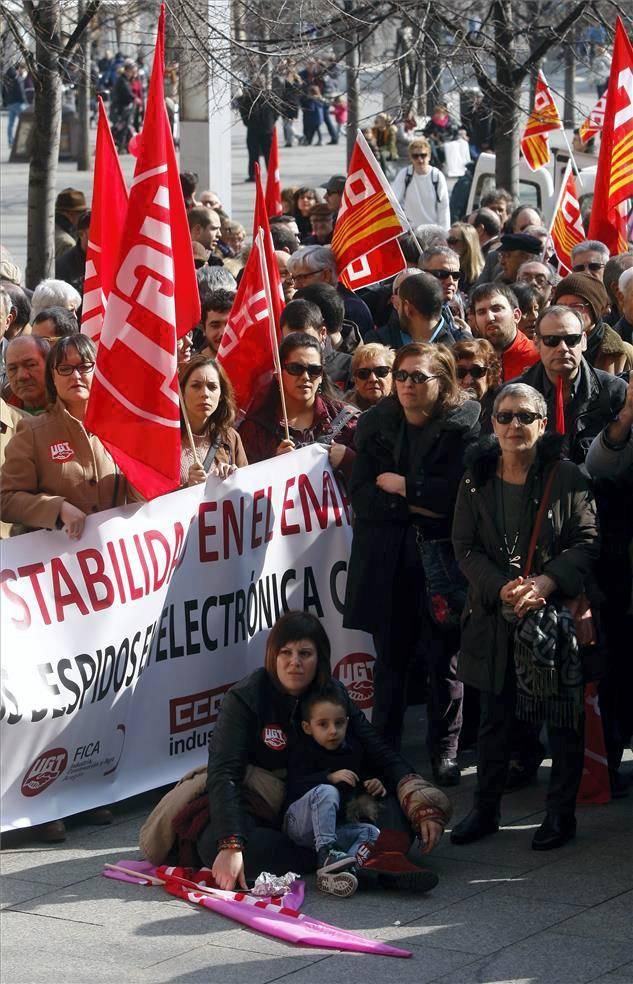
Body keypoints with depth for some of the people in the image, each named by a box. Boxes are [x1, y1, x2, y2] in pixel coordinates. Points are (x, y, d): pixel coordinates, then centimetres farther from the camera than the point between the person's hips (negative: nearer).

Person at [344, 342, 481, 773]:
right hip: (388, 561, 3)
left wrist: (400, 486, -9)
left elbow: (459, 491, -17)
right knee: (390, 659, 9)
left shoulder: (466, 423, -6)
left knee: (445, 660, 5)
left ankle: (445, 753, 15)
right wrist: (416, 504, -12)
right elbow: (361, 495, -1)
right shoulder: (375, 423, 6)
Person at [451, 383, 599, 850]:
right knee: (495, 715, 10)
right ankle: (486, 809, 21)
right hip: (496, 615, 3)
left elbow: (587, 543, -6)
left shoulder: (567, 477, -5)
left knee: (564, 716, 3)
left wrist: (545, 582, -20)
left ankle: (562, 812, 14)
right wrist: (501, 588, -13)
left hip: (557, 613, -2)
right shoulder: (476, 481, 4)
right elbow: (465, 546, 3)